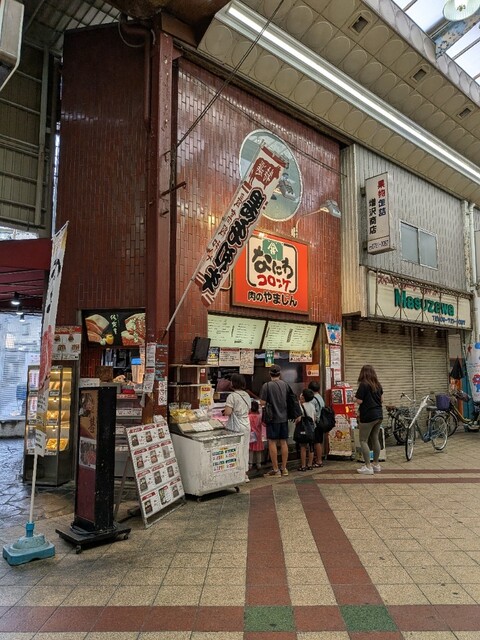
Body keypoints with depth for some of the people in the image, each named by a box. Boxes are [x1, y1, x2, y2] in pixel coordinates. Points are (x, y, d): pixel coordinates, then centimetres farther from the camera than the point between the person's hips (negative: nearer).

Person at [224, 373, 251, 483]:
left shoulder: (232, 396, -15)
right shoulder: (247, 395, 8)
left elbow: (227, 412, -21)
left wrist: (224, 411, -1)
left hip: (237, 426, -7)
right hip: (247, 424, 7)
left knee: (237, 450, 1)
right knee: (245, 449, 14)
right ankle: (244, 474, 22)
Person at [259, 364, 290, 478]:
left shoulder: (267, 385, -13)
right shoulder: (285, 384, 3)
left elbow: (262, 403, -13)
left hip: (273, 418, -5)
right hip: (284, 417, 5)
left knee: (272, 442, 2)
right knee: (283, 442, 11)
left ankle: (275, 469, 5)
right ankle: (284, 468, 19)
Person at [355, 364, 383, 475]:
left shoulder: (363, 385, -14)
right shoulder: (378, 385, 8)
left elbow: (359, 401, -16)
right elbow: (381, 399, 16)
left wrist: (355, 398, 4)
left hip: (368, 416, -8)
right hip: (379, 414, 8)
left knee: (363, 440, -1)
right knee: (375, 439, 16)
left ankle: (368, 467, -3)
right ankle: (376, 464, 24)